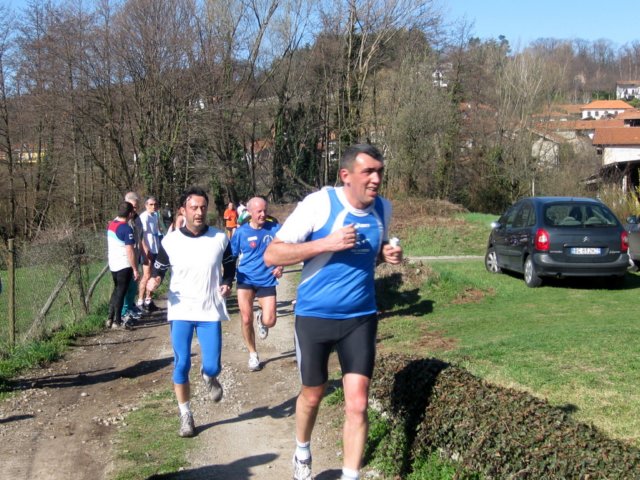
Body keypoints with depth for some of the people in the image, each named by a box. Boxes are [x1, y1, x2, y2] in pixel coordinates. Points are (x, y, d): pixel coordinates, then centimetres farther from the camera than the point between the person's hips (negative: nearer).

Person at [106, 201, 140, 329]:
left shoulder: (111, 224, 4)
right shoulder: (127, 229, -19)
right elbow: (130, 251, -20)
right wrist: (135, 269, -16)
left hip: (113, 265, 7)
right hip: (124, 266, -7)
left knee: (116, 290, 20)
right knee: (121, 292, 2)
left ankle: (110, 318, 21)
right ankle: (117, 321, 8)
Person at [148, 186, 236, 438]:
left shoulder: (220, 238, -2)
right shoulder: (170, 241, -4)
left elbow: (229, 264, 15)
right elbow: (159, 268, 6)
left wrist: (227, 283, -3)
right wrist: (154, 280, -16)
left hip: (210, 311, 0)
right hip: (181, 311, 0)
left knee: (212, 366, -4)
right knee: (181, 365, -1)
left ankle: (209, 376, 36)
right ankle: (185, 415, 16)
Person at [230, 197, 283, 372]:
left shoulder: (274, 229, -4)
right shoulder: (241, 232, -4)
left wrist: (280, 267, -10)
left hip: (267, 281, 0)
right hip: (245, 280, 0)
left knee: (270, 321, -9)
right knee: (246, 320, -3)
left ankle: (262, 319, 30)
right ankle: (253, 355, 20)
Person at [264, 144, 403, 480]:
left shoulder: (383, 208, -1)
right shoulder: (319, 203, -17)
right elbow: (271, 255, -18)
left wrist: (388, 255, -4)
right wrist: (326, 242, -28)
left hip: (361, 318, 3)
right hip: (314, 317, -3)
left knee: (357, 404, -4)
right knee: (312, 395, 16)